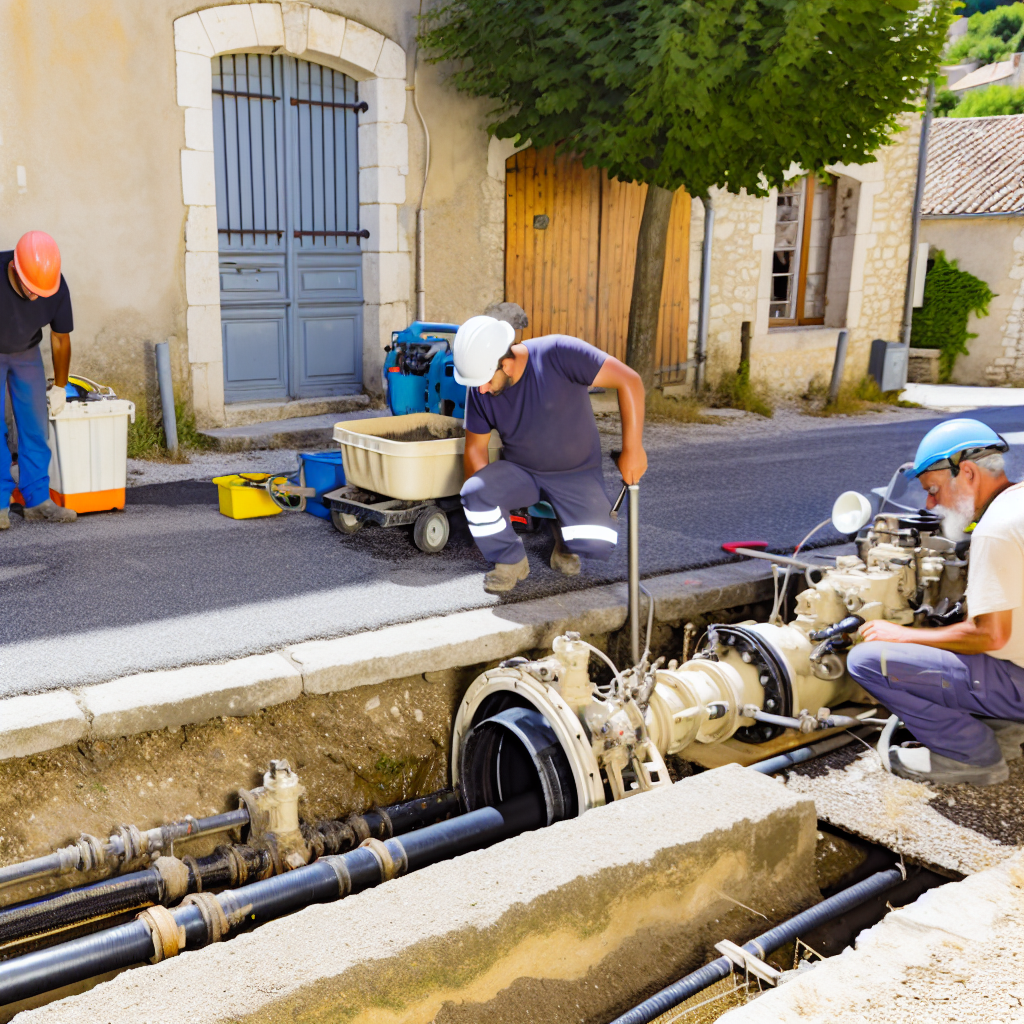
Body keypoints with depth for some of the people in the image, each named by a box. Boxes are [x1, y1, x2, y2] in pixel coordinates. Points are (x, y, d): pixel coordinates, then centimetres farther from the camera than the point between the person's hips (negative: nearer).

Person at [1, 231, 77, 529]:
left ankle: (37, 501, 1)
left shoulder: (57, 286, -23)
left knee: (34, 425, -3)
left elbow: (61, 339, -7)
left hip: (27, 352, 3)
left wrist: (60, 388, 4)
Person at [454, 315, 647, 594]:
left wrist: (632, 449, -24)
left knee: (599, 544, -24)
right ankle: (511, 562, -1)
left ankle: (565, 542, 13)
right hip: (520, 471, 3)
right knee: (473, 493, -27)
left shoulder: (558, 354, -26)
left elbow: (629, 381, -24)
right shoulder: (479, 392, -12)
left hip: (577, 473, -2)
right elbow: (475, 448, 0)